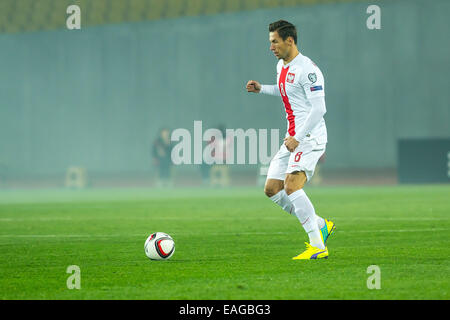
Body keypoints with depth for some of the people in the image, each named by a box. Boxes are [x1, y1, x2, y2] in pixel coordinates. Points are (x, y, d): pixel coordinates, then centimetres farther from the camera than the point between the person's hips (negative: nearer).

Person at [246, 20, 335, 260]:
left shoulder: (307, 69, -15)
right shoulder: (281, 66, 14)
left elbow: (319, 108, -19)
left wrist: (298, 138, -22)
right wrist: (261, 89, 23)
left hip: (310, 137, -10)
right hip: (293, 138, 10)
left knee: (291, 185, -25)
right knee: (272, 190, 6)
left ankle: (317, 245, -23)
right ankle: (320, 225, 16)